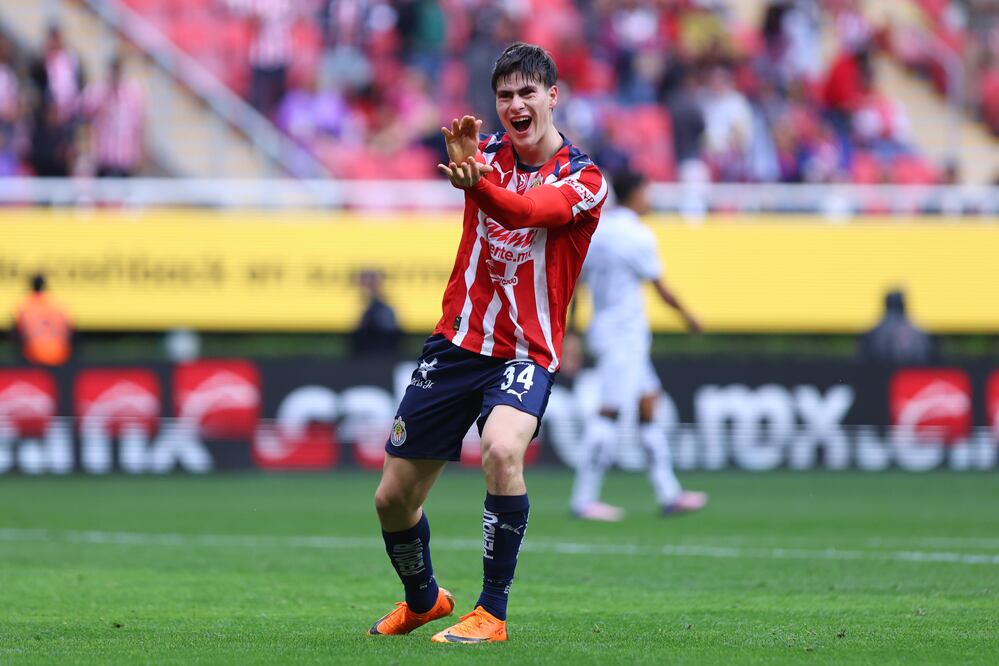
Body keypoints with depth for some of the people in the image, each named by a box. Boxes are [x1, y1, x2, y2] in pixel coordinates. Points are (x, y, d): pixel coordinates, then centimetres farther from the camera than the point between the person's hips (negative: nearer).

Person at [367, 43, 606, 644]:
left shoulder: (583, 178, -10)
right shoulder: (491, 151, 1)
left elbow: (526, 210, -30)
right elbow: (469, 165, -23)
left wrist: (476, 183, -51)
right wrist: (463, 157, -49)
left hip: (527, 352, -4)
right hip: (457, 341, 4)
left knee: (502, 449, -35)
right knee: (394, 498, 7)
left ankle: (492, 614, -23)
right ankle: (423, 600, 37)